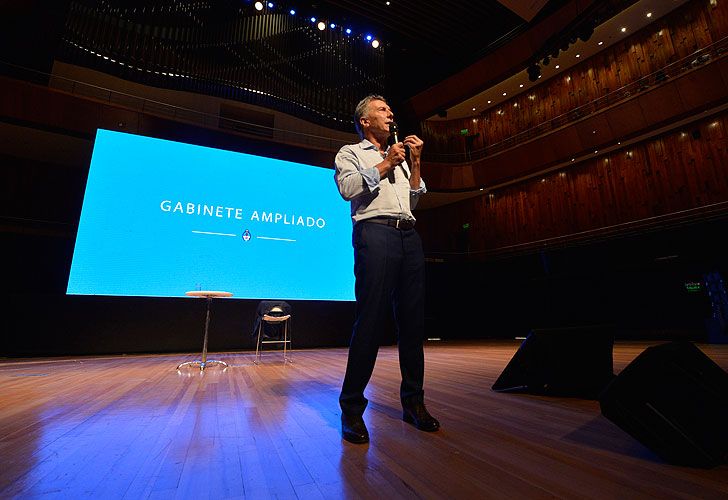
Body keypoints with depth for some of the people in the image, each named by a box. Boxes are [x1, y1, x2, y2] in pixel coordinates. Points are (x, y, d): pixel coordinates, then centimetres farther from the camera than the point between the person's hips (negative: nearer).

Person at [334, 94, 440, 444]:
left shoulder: (400, 159, 32)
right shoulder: (350, 153, 15)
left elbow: (413, 200, 25)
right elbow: (348, 188, -5)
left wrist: (415, 162, 17)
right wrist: (385, 164, 1)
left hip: (409, 235, 6)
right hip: (375, 233, -6)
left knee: (412, 321, 3)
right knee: (371, 319, -11)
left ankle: (413, 402, 14)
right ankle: (352, 408, 1)